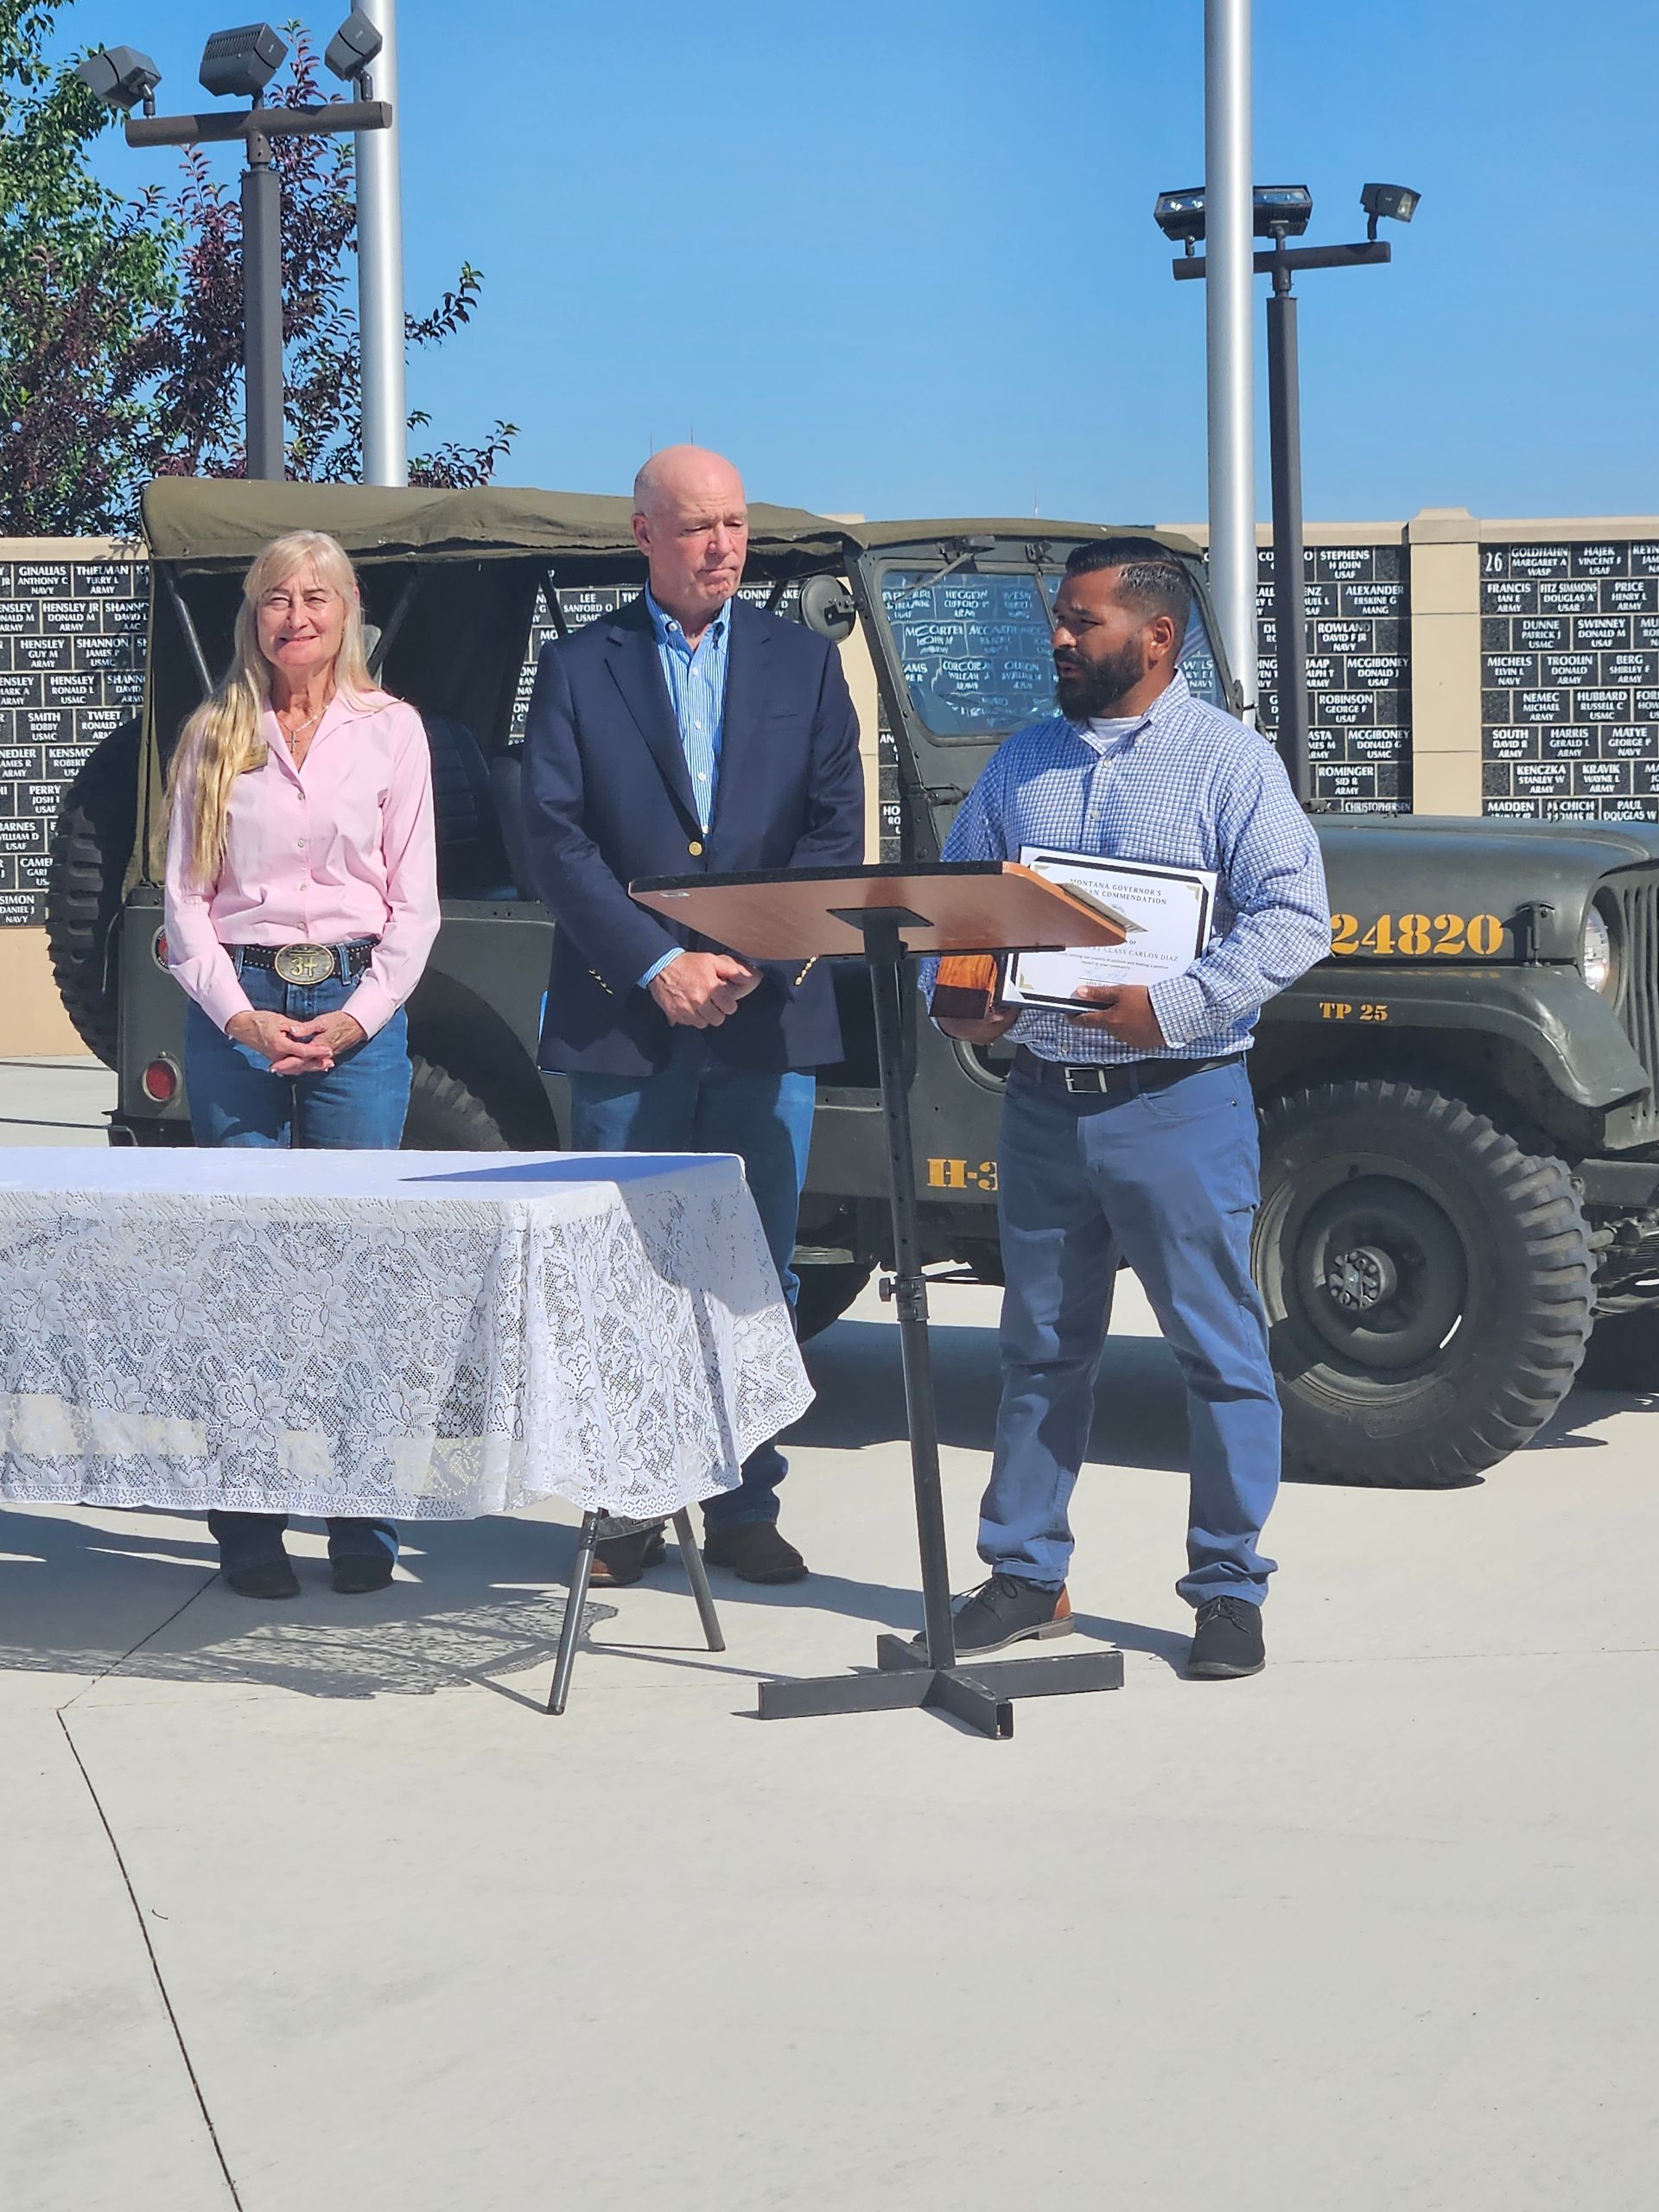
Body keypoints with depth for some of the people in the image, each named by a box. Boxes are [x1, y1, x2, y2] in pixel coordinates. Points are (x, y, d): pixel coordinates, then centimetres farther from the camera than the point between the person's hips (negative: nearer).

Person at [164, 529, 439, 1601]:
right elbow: (186, 898, 6)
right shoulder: (215, 736, 8)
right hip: (236, 1009, 1)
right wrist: (243, 1017, -8)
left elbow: (414, 901, 5)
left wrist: (356, 1018, -7)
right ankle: (249, 1524, 3)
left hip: (357, 1009, 0)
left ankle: (364, 1523, 4)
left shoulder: (391, 729, 7)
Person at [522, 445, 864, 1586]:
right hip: (623, 1019, -1)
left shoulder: (805, 662, 10)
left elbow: (837, 831, 3)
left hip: (770, 1017, 1)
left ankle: (745, 1509, 13)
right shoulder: (579, 667, 5)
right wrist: (658, 966, -14)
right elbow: (555, 838, -4)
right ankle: (627, 1509, 12)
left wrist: (756, 959, -11)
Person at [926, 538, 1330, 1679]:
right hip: (1043, 1100, 5)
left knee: (1222, 1353, 0)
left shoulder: (1228, 759, -4)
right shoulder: (1022, 763, 12)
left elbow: (1293, 918, -11)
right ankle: (1026, 1576, 21)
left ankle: (1230, 1591, 9)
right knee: (1043, 1349, 12)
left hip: (1178, 1102, -5)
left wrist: (1172, 1006, -21)